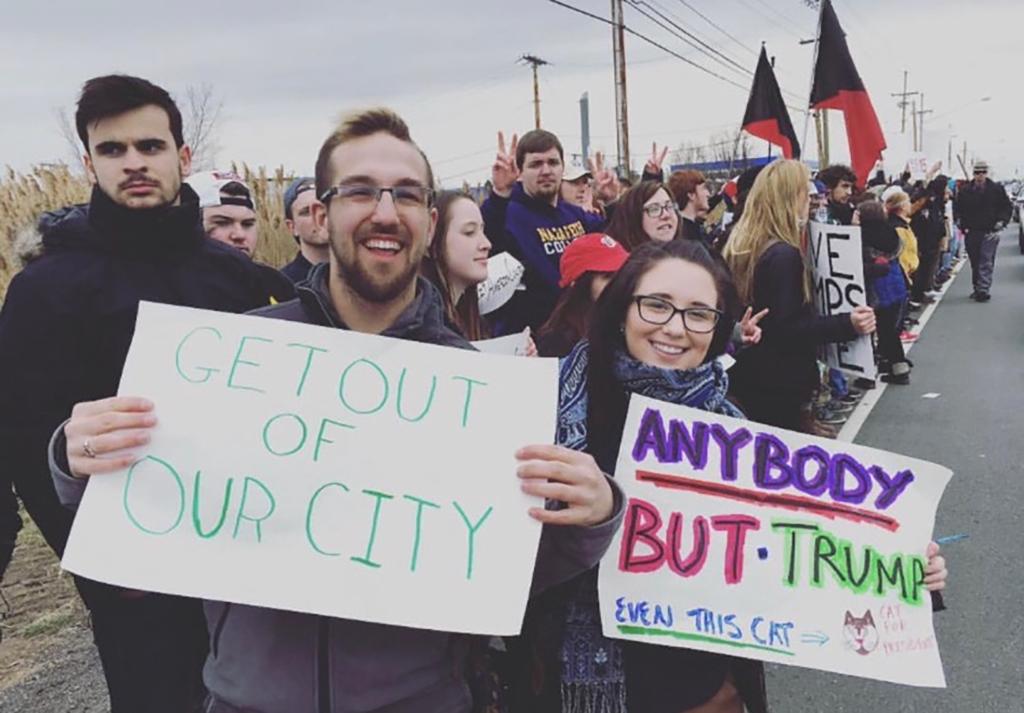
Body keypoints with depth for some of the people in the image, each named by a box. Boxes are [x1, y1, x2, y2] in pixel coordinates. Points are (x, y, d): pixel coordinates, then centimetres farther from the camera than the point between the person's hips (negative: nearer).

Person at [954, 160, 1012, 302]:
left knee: (986, 263, -10)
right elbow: (959, 208, 15)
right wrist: (960, 221, 0)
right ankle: (977, 289, 21)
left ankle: (984, 289, -15)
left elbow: (1007, 207, 8)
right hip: (971, 232, 3)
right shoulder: (965, 190, 5)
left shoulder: (997, 189, 1)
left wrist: (1001, 221, -5)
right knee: (975, 263, 10)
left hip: (989, 232, -3)